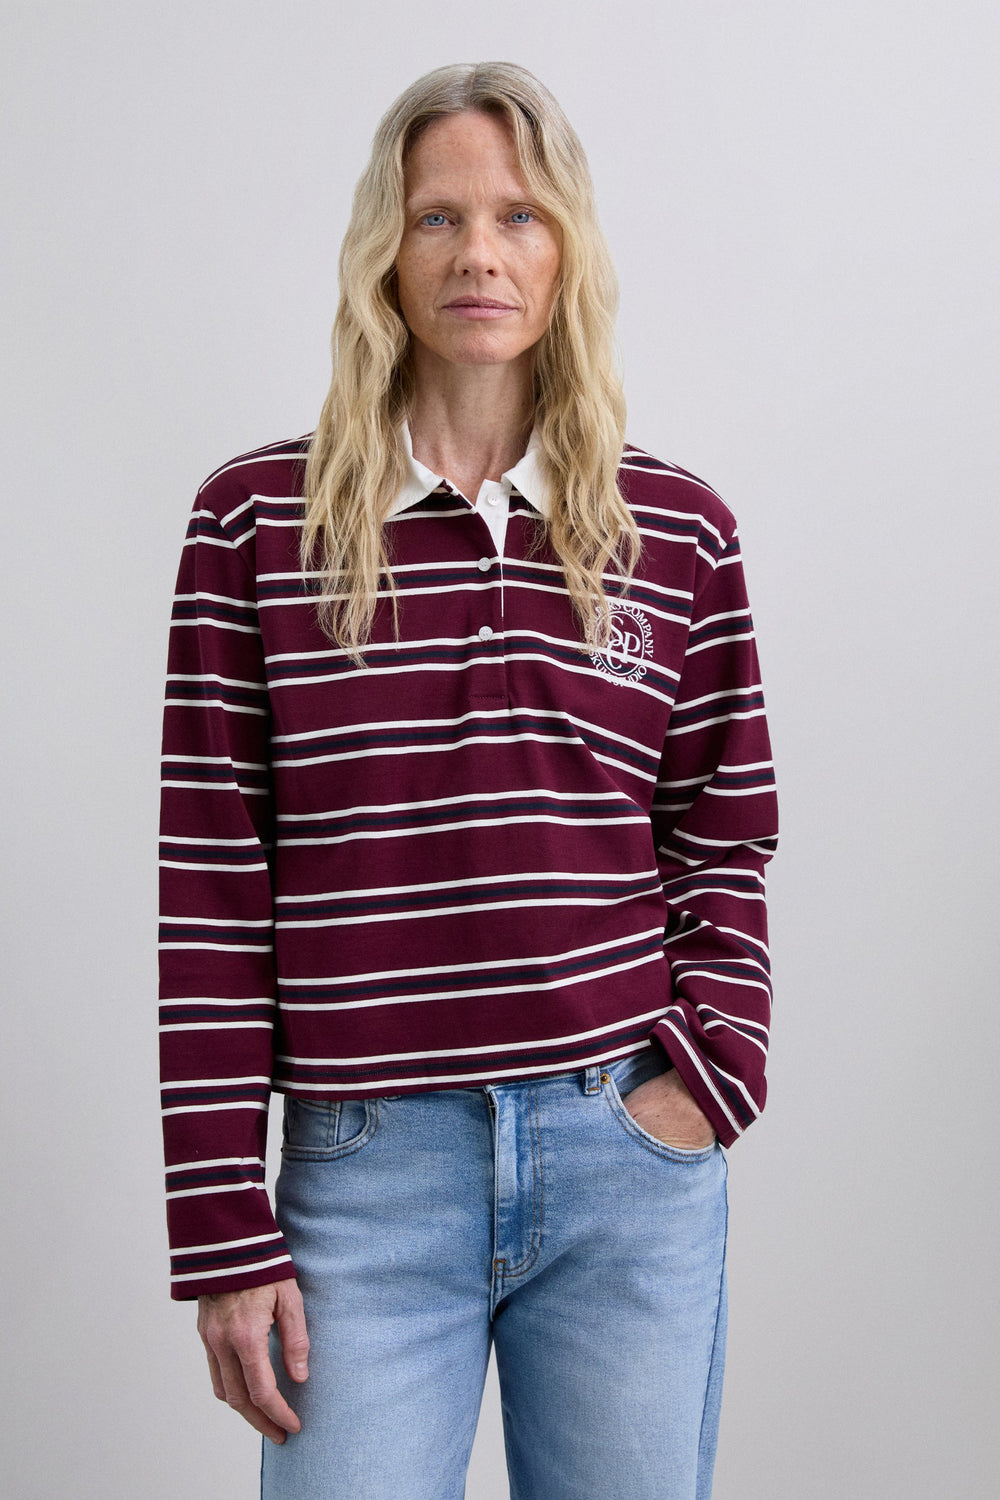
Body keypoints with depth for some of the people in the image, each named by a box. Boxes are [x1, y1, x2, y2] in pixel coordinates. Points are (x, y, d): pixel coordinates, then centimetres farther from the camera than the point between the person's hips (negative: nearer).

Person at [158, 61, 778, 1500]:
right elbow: (211, 885, -1)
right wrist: (225, 1232, -3)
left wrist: (714, 1069, -4)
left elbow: (724, 842, 11)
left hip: (633, 1163, 2)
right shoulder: (258, 520, 0)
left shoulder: (679, 529, 5)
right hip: (367, 1172, -1)